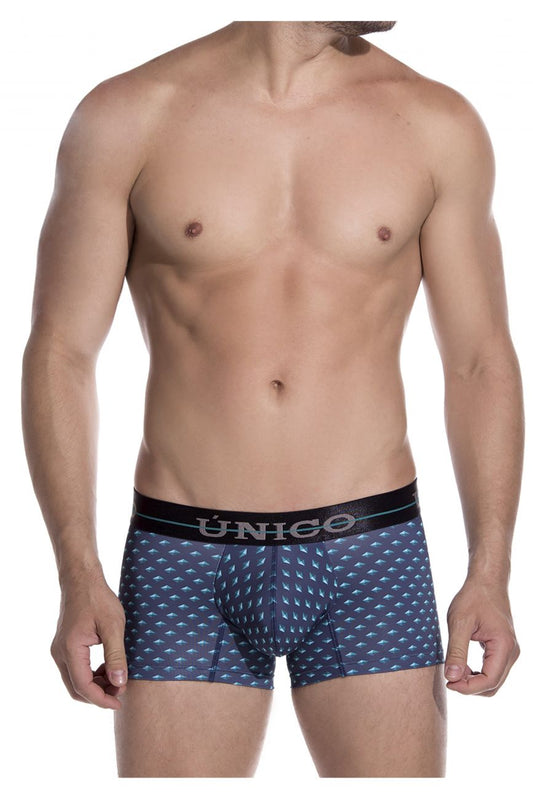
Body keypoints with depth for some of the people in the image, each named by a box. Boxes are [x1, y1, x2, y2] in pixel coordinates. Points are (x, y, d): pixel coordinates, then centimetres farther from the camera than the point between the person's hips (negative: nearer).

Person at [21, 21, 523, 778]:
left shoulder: (437, 125, 1)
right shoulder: (128, 116, -3)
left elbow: (479, 361, 6)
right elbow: (60, 353, -1)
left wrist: (490, 574, -2)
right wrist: (79, 577, -9)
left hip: (371, 553, 1)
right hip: (185, 564, -1)